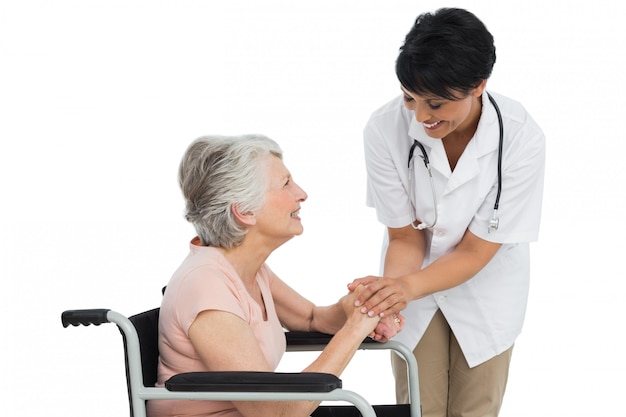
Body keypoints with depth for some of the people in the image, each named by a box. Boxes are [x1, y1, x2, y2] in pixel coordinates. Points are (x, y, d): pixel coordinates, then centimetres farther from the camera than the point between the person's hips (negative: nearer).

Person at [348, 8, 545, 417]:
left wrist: (409, 286, -41)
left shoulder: (521, 138, -31)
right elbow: (405, 236, -16)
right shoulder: (385, 129, -28)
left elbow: (475, 250, -24)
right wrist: (389, 289, -37)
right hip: (415, 283, 1)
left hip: (486, 285, -1)